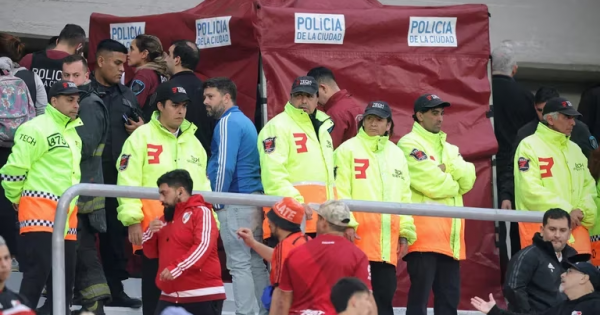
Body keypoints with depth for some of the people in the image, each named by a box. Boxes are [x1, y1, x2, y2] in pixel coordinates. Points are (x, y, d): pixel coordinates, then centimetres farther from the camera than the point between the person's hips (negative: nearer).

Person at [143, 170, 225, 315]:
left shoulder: (201, 212, -4)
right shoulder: (165, 219, 20)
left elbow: (203, 246, -18)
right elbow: (151, 253, 21)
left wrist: (177, 268, -27)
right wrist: (151, 233, 0)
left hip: (203, 297, -7)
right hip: (170, 297, 7)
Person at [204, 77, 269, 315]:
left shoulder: (227, 123, -10)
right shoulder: (244, 121, 19)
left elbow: (225, 166, -17)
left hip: (235, 203, -9)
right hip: (254, 201, 9)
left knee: (239, 265, -7)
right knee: (256, 262, 10)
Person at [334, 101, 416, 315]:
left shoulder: (397, 154, 18)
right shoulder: (348, 150, 2)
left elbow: (405, 196, 19)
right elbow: (340, 191, -7)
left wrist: (405, 232, 12)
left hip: (388, 238, 5)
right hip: (359, 236, -5)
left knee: (385, 294, 6)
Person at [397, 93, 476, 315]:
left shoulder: (448, 148, 22)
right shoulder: (410, 144, -3)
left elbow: (468, 181, 6)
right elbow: (434, 185, -14)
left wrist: (447, 168, -7)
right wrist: (455, 182, 4)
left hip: (450, 234, 8)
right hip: (424, 232, -8)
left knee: (450, 296, 7)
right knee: (420, 296, -10)